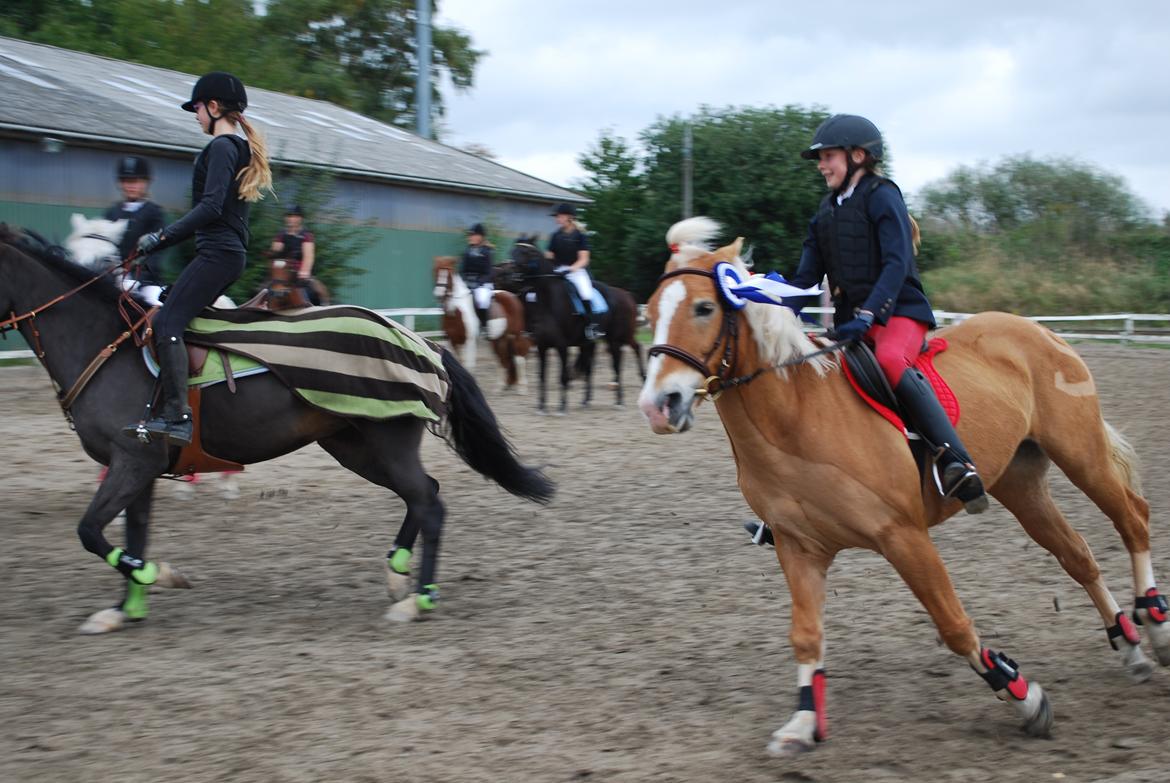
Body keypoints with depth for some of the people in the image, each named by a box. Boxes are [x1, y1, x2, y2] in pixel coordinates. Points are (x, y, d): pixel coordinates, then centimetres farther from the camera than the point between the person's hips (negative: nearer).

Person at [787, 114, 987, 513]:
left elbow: (896, 263, -18)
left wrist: (867, 314, -30)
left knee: (890, 359, -39)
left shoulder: (882, 196, -6)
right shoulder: (826, 212, 16)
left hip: (899, 311, -8)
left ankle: (956, 463, -45)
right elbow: (806, 276, 15)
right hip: (851, 321, 8)